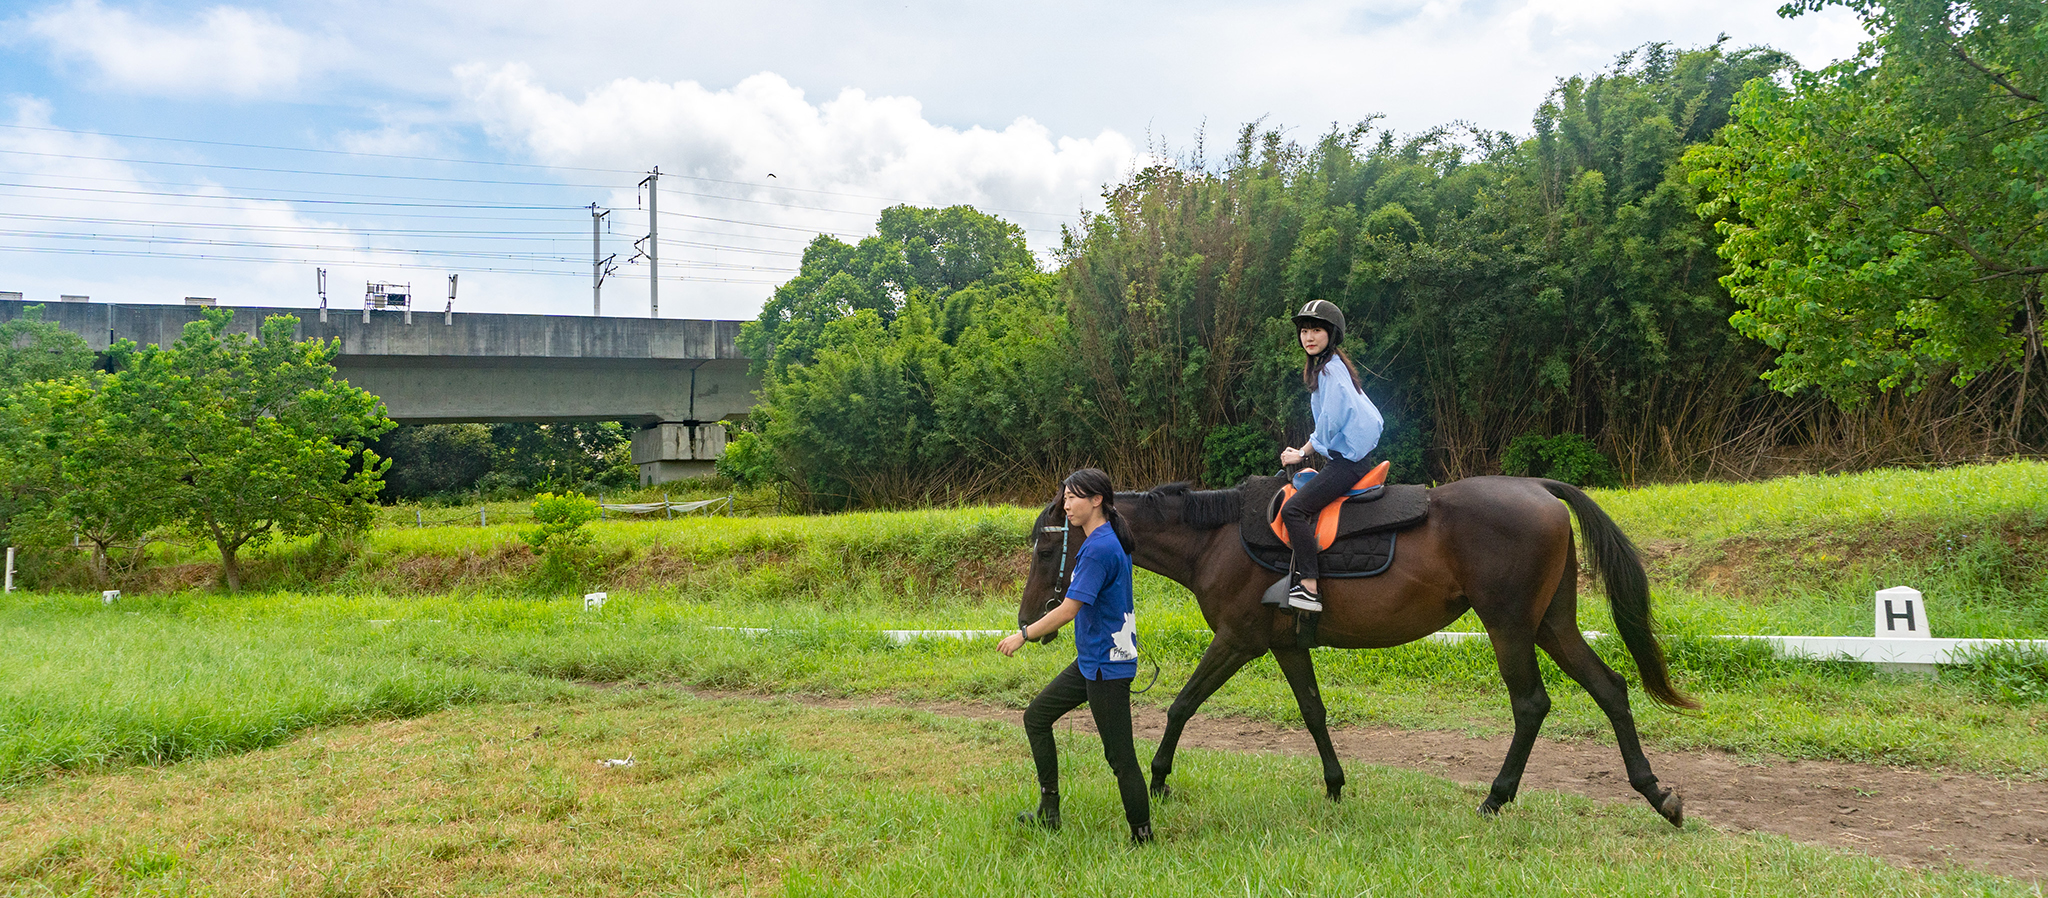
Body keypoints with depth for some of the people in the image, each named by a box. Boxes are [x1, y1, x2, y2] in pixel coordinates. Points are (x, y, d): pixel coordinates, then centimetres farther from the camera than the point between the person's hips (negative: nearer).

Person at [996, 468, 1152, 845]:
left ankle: (1142, 837, 8)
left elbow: (1069, 610, -23)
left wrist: (1023, 635, -12)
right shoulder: (1109, 542, 10)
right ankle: (1049, 812, 22)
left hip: (1106, 666, -11)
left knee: (1120, 756, -3)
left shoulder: (1099, 548, -21)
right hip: (1090, 662, 11)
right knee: (1036, 717, 16)